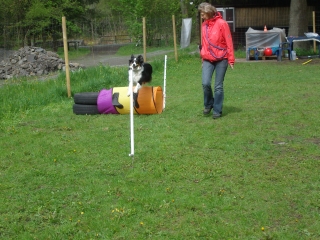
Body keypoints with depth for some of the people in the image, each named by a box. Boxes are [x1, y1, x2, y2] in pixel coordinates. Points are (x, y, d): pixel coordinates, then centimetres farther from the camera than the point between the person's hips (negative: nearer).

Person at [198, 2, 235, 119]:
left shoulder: (221, 23, -10)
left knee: (218, 86, 0)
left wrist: (231, 59, -10)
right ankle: (208, 105, 14)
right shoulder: (204, 25, 6)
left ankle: (217, 110, 12)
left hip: (221, 59, -4)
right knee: (205, 83, -10)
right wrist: (203, 58, 18)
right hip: (208, 60, 4)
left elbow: (229, 42, -9)